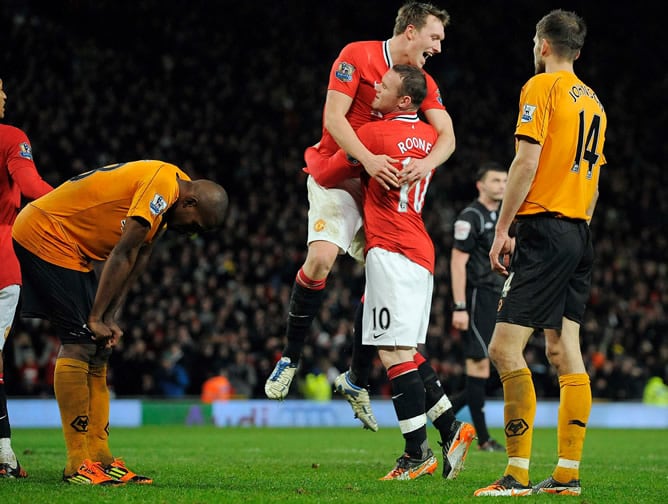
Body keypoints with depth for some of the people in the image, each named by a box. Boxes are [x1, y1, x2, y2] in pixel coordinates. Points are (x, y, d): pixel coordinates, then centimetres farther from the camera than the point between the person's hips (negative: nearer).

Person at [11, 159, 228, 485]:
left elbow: (135, 262, 8)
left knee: (98, 351, 7)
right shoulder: (163, 183, -21)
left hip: (71, 248, 11)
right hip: (45, 235, -11)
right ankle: (78, 465, -13)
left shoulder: (166, 201, 10)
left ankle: (99, 457, 7)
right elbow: (122, 255, -21)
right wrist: (97, 319, -16)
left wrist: (109, 319, 0)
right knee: (79, 345, -14)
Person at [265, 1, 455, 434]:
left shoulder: (424, 83, 7)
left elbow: (446, 135, -3)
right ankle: (291, 358, -8)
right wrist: (368, 160, -30)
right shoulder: (357, 57, -9)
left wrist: (426, 163, -26)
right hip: (338, 174, -6)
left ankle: (357, 379, 13)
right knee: (322, 256, -25)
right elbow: (333, 116, -17)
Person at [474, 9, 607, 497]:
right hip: (579, 235, 8)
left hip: (543, 229, -8)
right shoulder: (593, 101, 18)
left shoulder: (542, 87, -6)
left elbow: (526, 164, -13)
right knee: (565, 351, 7)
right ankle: (567, 474, 5)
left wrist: (503, 229, -10)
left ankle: (519, 474, -15)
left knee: (505, 348, -11)